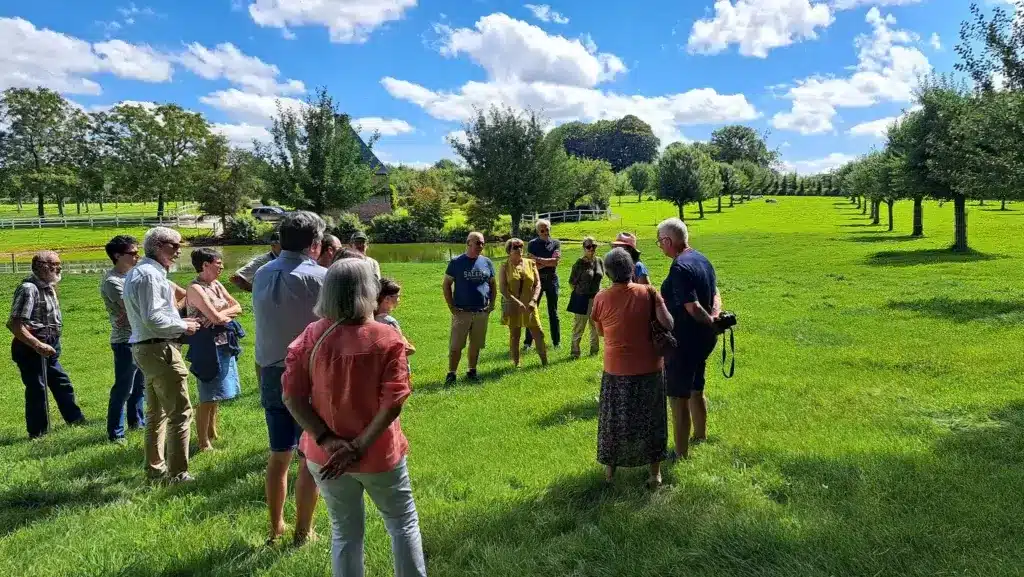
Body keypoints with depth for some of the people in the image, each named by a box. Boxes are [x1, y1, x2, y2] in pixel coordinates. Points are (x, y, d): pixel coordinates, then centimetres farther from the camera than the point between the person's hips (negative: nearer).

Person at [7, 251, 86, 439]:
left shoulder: (48, 287, 11)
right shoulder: (28, 289, -19)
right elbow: (14, 324, -24)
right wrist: (37, 345, -26)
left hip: (48, 347, 10)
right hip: (31, 348, -10)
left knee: (62, 384, 19)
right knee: (37, 389, 0)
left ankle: (75, 419, 33)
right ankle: (38, 433, 12)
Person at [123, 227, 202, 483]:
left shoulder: (138, 272, 16)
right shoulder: (150, 274, -17)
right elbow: (153, 319, -23)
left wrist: (179, 322, 12)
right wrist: (183, 326, -11)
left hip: (145, 348, 11)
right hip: (160, 349, -11)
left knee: (156, 412, 19)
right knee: (180, 412, -5)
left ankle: (154, 467, 29)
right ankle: (177, 473, -1)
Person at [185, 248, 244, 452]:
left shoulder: (217, 286, 10)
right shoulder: (195, 289, -15)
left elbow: (238, 307, 6)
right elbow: (215, 316, -23)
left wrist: (220, 315, -12)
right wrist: (227, 315, -2)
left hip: (223, 344, 8)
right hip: (207, 345, -8)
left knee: (216, 394, 19)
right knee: (208, 396, -3)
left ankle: (212, 433, 33)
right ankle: (204, 443, 7)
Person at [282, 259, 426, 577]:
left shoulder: (310, 336, -9)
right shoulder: (387, 338, -17)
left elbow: (292, 397, -11)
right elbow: (392, 403, -21)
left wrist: (327, 441, -13)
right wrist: (359, 447, -16)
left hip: (326, 457, 3)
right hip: (378, 455, -3)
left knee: (345, 531, 20)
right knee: (403, 524, 19)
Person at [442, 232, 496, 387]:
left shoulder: (487, 262, 6)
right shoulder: (456, 262, -3)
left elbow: (493, 285, 15)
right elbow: (446, 285, 0)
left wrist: (491, 304, 5)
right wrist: (452, 307, -6)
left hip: (482, 312, 3)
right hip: (462, 312, -3)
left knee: (476, 345, 11)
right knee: (456, 345, -3)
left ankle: (472, 371, 25)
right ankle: (451, 374, 6)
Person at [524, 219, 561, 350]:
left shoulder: (556, 243, 5)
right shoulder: (532, 244, 1)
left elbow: (556, 261, -10)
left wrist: (539, 260, -12)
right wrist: (548, 262, -11)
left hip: (552, 279, 1)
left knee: (553, 312, 9)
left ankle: (556, 341, 16)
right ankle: (528, 342, 7)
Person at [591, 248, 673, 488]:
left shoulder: (601, 299, -8)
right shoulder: (649, 293, -10)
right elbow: (668, 324, -16)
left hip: (616, 370, 0)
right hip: (649, 369, 0)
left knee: (614, 419, 17)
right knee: (650, 419, 15)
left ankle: (610, 467, 31)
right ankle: (655, 472, 24)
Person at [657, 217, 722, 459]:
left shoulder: (679, 268, -23)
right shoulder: (702, 259, 7)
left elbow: (693, 308, -27)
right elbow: (715, 294, 10)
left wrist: (711, 322, -11)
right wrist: (715, 316, -6)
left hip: (684, 340, -10)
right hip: (704, 338, 10)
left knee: (678, 396, 3)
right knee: (696, 389, 26)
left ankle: (681, 453, 13)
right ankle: (700, 437, 43)